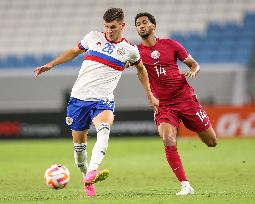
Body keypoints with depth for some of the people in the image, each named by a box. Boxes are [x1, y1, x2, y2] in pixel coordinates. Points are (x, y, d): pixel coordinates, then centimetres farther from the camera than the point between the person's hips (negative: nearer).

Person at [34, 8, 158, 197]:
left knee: (104, 130, -32)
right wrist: (50, 65, 17)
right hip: (79, 97, 3)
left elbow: (141, 69, 25)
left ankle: (92, 172, -49)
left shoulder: (130, 50, 5)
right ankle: (86, 178, 26)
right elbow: (74, 51, 23)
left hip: (103, 100, -3)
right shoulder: (93, 37, 7)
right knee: (79, 142, 5)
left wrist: (150, 95, 25)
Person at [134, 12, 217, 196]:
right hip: (163, 105, -1)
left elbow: (195, 64, 10)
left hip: (186, 99, 1)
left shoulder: (170, 44, 3)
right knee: (168, 141, -26)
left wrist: (193, 71, -13)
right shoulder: (136, 51, 3)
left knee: (212, 142, 5)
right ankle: (185, 185, -16)